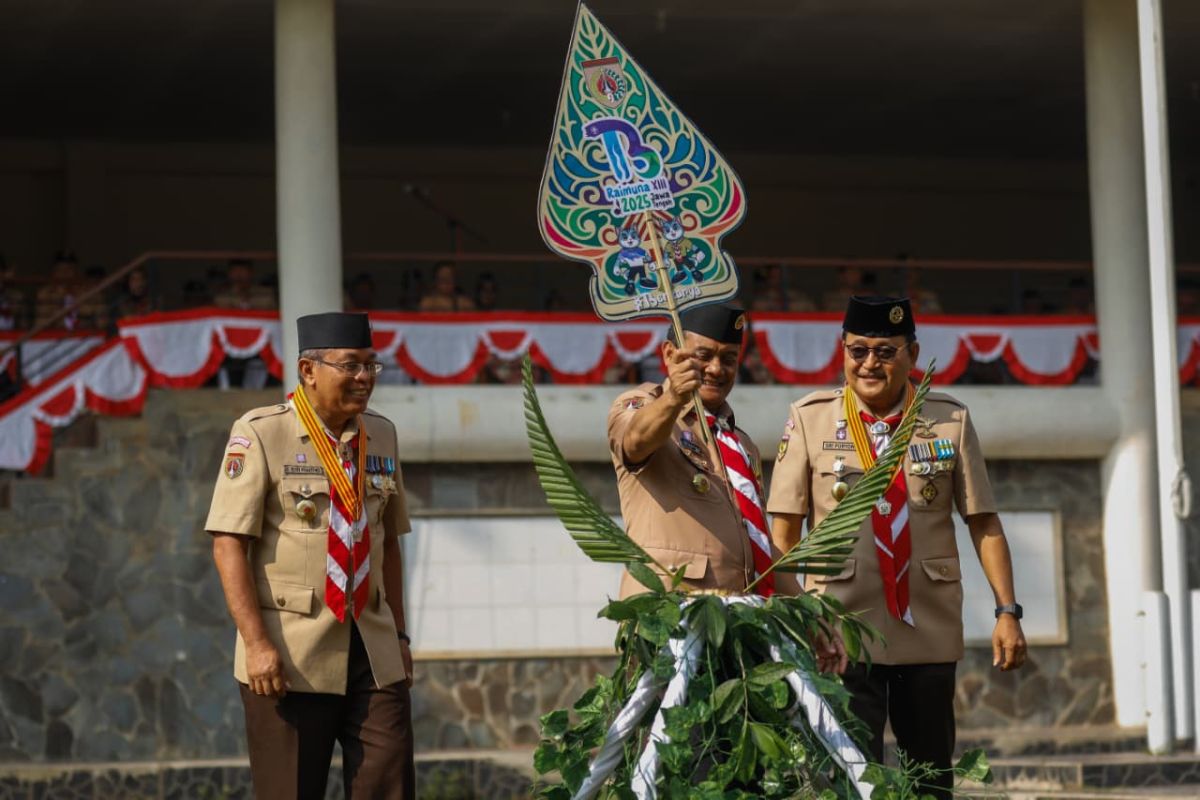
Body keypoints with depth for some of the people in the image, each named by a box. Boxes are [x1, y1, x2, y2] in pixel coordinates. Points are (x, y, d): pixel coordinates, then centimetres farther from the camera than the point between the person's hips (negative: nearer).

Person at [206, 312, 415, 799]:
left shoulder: (381, 437, 12)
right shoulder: (261, 435, -5)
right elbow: (228, 544, -10)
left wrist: (399, 635, 14)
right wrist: (257, 644, -17)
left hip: (374, 653, 5)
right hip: (289, 659, -5)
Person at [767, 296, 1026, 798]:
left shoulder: (950, 421, 5)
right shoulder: (809, 419, 1)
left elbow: (983, 521, 6)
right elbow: (783, 530, 0)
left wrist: (1007, 611, -1)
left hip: (931, 630, 2)